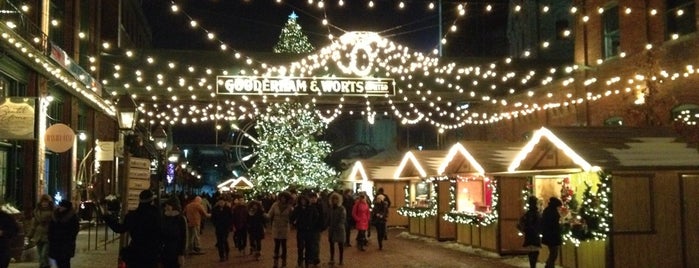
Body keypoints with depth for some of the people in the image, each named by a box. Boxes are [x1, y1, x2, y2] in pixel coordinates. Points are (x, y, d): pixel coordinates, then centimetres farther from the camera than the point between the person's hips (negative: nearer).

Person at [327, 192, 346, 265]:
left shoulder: (342, 208, -8)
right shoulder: (330, 208, 7)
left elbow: (343, 219, -13)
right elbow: (328, 218, 11)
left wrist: (338, 226, -23)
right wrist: (328, 226, 0)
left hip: (339, 229, -4)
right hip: (331, 229, 4)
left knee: (340, 244, 4)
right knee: (331, 244, 7)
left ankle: (341, 260, 11)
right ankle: (332, 259, 14)